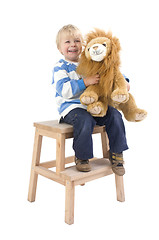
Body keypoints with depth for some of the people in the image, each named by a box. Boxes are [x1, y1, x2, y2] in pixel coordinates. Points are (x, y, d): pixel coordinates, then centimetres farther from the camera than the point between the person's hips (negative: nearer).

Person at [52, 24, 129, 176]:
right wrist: (85, 82, -25)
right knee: (85, 120, -34)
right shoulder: (60, 67, -1)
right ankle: (81, 157, -11)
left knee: (114, 115, -14)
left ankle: (116, 153, 0)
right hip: (71, 107, -5)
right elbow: (64, 90, -18)